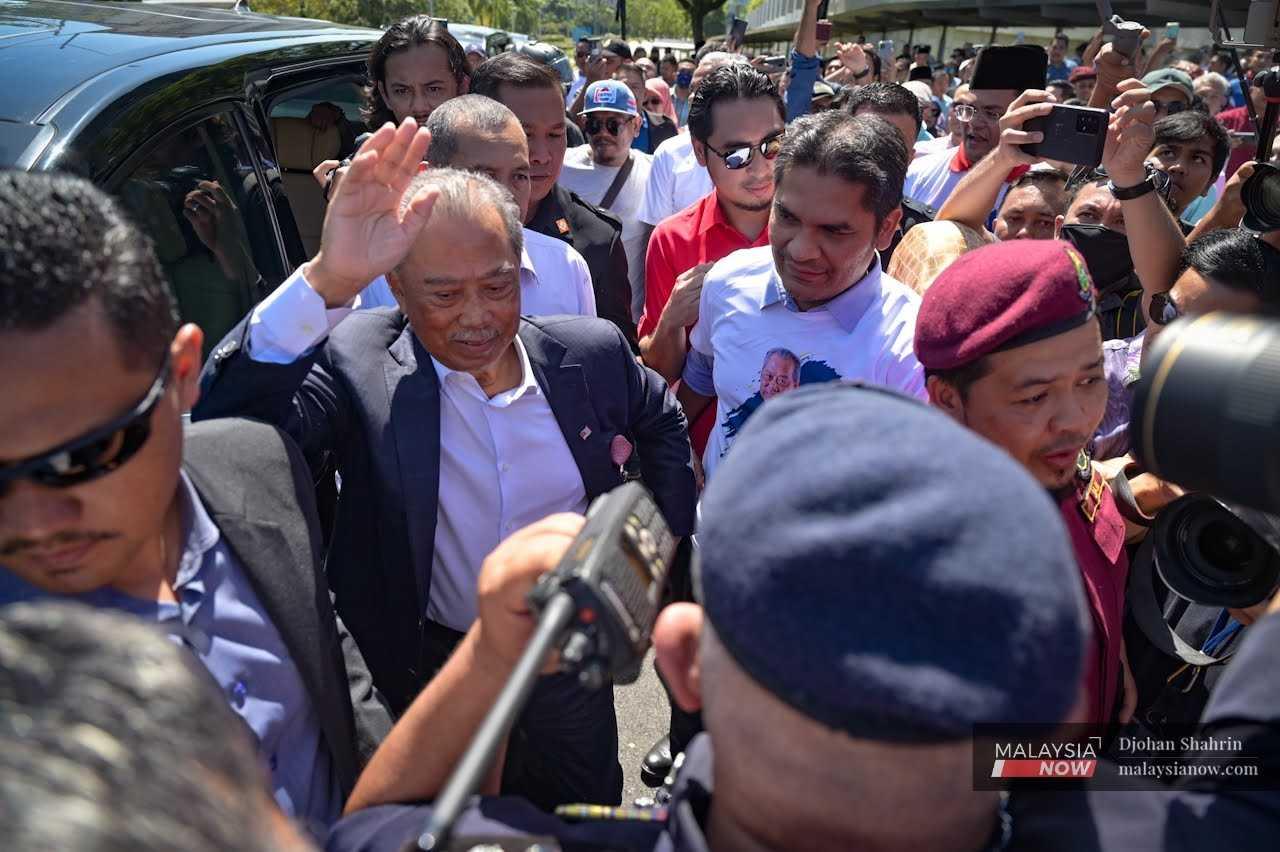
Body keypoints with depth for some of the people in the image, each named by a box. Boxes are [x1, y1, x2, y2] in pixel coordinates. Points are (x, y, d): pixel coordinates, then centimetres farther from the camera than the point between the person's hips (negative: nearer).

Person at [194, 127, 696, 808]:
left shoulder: (590, 351, -9)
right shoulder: (357, 363, -18)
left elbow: (661, 427, 10)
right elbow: (224, 424, -34)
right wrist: (328, 278, -42)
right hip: (427, 673, -2)